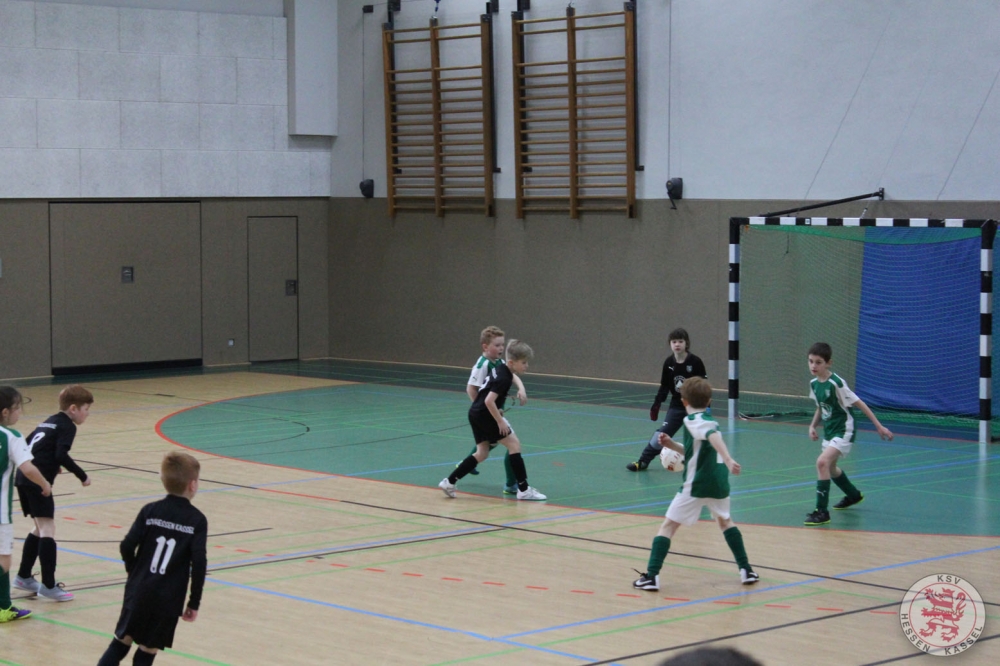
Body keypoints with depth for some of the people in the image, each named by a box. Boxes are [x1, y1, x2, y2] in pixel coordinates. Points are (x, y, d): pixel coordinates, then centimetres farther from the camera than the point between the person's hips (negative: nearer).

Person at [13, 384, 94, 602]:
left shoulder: (49, 422, 22)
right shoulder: (67, 426, -5)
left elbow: (28, 444, 25)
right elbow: (62, 455, -18)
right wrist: (82, 475, -11)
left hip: (24, 478, 9)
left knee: (40, 529, 21)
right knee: (47, 529, -10)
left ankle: (23, 576, 28)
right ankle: (48, 585, -14)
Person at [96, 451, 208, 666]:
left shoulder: (150, 511, 2)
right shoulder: (197, 520, -4)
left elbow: (127, 546, -5)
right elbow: (199, 563, -10)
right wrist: (194, 603, -2)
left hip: (139, 591, 2)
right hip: (168, 599, -2)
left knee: (121, 642, 15)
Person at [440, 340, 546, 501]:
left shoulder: (499, 367, 7)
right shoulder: (504, 379, -21)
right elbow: (489, 401, -29)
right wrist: (500, 421, -21)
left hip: (476, 414, 9)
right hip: (484, 415, -9)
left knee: (482, 453, 14)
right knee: (514, 444, -4)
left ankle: (449, 482, 14)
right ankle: (524, 490, -4)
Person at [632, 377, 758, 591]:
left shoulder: (693, 421, -6)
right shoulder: (706, 420, 19)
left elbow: (713, 435, -26)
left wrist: (728, 459, -40)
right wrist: (672, 444, 19)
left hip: (697, 485, -7)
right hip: (719, 482, 7)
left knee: (668, 526, 0)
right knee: (725, 521, 30)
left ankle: (652, 576, -8)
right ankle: (746, 570, 28)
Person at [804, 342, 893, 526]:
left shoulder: (836, 383, -23)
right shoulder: (814, 384, 0)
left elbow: (859, 404, -18)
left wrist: (879, 426, -16)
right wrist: (813, 426, 5)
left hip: (843, 431, -9)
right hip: (829, 431, 9)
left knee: (822, 463, -26)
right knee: (830, 467, 26)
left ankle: (822, 511, -22)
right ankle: (853, 495, 54)